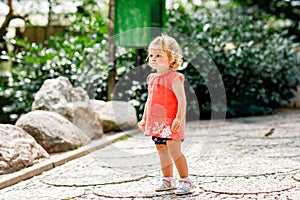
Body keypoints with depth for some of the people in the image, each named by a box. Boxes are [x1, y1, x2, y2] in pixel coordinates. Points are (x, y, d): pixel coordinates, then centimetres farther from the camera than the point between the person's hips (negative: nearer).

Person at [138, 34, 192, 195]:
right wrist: (144, 119, 21)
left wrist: (179, 118, -24)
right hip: (156, 121, 8)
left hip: (171, 121, -8)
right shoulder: (152, 78, 12)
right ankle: (168, 180, 23)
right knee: (162, 150, 12)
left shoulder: (174, 78, -12)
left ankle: (185, 180, -1)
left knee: (174, 150, -11)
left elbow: (182, 99, -18)